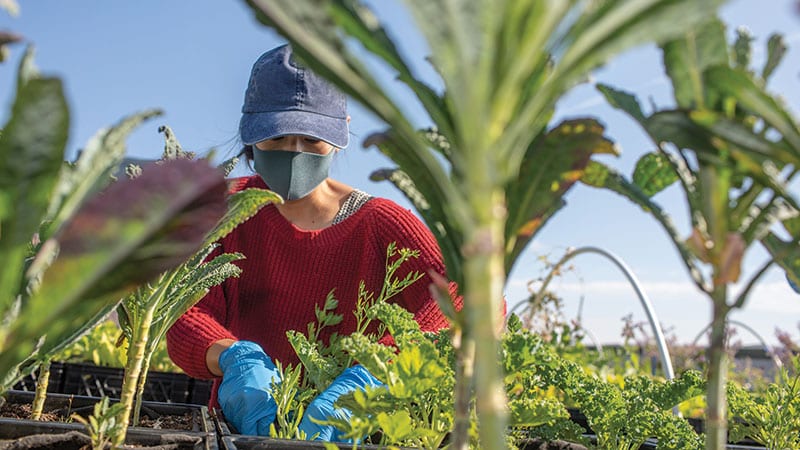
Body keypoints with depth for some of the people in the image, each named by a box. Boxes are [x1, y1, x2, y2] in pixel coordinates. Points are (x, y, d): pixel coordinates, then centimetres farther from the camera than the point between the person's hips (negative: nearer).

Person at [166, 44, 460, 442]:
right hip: (237, 430, 3)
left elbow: (476, 302, -17)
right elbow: (186, 319, -4)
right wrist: (236, 359, -28)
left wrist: (372, 378, -32)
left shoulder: (380, 225, -1)